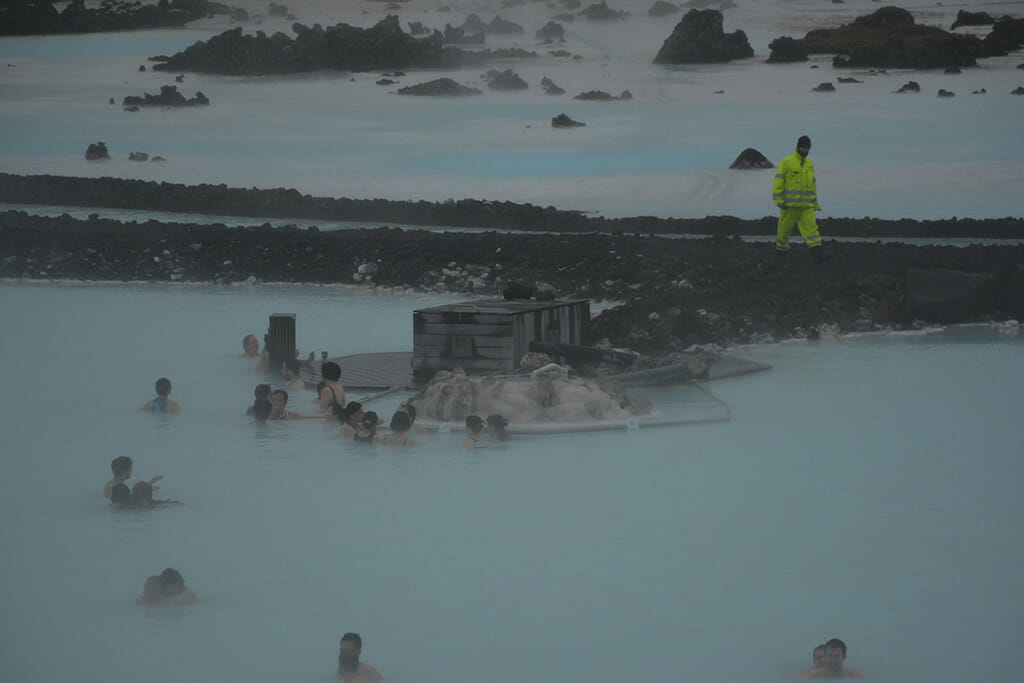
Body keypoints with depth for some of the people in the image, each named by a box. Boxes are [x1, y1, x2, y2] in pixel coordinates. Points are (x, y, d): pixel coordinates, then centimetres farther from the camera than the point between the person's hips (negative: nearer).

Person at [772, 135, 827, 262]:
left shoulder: (810, 163, 14)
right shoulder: (787, 162, -4)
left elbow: (813, 184, 22)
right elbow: (778, 181, -8)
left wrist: (815, 202, 22)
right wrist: (778, 199, -17)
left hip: (806, 205, 4)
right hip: (790, 203, -4)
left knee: (810, 226, -10)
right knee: (785, 227, 8)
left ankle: (817, 253, -20)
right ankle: (781, 248, 31)